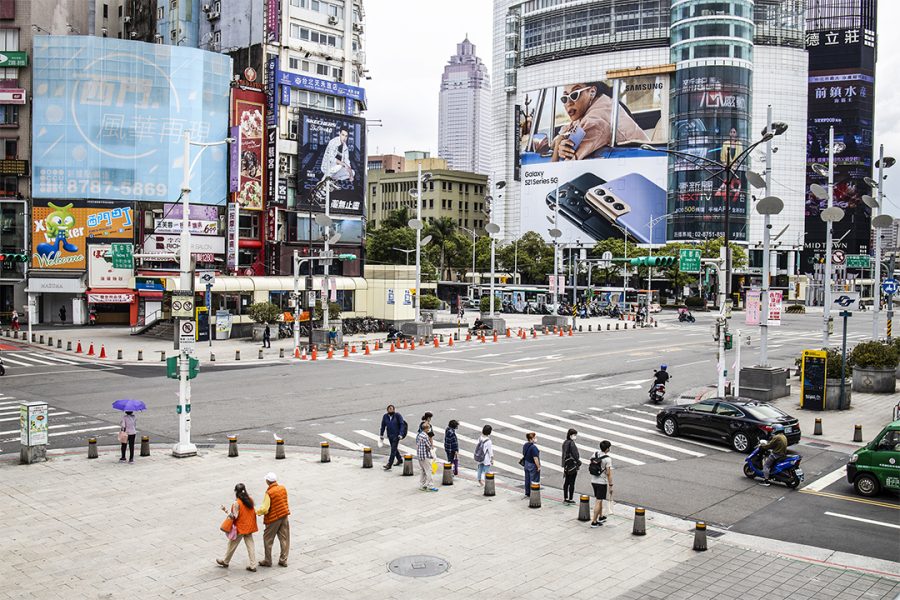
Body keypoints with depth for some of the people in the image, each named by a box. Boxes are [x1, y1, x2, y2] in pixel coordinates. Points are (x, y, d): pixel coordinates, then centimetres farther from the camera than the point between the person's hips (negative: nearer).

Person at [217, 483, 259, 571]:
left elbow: (234, 516, -19)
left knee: (232, 545, 14)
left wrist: (226, 510, -15)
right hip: (249, 527, 5)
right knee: (250, 545, 8)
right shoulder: (250, 500, -2)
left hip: (240, 528, -5)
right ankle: (253, 565, 7)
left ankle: (225, 561, 33)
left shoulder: (237, 503, -20)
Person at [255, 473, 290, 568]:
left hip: (273, 519, -6)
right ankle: (283, 560, 17)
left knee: (268, 539, 11)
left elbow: (264, 509, -21)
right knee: (284, 538, 12)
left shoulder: (269, 493, -20)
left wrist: (256, 512, -6)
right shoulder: (283, 488, -2)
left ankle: (268, 561, 18)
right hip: (284, 516, 6)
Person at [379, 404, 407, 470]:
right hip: (389, 435, 5)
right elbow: (383, 426, 10)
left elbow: (402, 425, -10)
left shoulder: (397, 415, -11)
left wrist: (400, 434, -17)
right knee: (394, 448, 19)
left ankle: (389, 464, -10)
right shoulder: (385, 416, 0)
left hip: (396, 435, -5)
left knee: (393, 449, -9)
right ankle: (400, 460, 39)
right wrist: (381, 435, 12)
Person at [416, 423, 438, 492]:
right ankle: (430, 486, 0)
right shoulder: (425, 436, -20)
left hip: (419, 455, 9)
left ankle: (422, 485, 20)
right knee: (428, 471, -3)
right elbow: (429, 447, -16)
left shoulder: (418, 435, 8)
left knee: (422, 471, 15)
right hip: (425, 456, -9)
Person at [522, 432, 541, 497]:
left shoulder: (525, 446, 1)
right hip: (533, 465, -8)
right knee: (534, 480, 2)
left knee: (527, 479, 18)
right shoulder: (533, 447, -25)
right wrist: (538, 467, -17)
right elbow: (535, 458, -25)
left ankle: (527, 493, 28)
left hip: (526, 464, 8)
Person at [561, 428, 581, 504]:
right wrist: (578, 462, -4)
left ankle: (565, 498, 21)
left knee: (566, 482, 15)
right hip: (573, 465, -8)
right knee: (572, 483, 0)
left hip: (567, 465, 8)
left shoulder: (565, 443, 8)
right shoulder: (571, 443, -18)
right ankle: (570, 499, 4)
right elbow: (575, 455, -18)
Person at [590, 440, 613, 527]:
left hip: (593, 481, 7)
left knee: (598, 499, 22)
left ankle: (601, 517, 37)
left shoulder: (595, 454, 1)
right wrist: (610, 485, -11)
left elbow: (590, 464, 12)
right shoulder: (607, 459, -19)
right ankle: (594, 522, 1)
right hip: (602, 482, -7)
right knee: (598, 501, -1)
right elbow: (609, 474, -19)